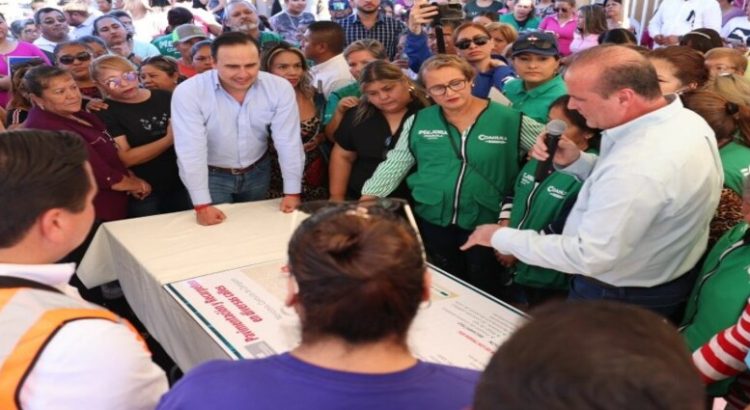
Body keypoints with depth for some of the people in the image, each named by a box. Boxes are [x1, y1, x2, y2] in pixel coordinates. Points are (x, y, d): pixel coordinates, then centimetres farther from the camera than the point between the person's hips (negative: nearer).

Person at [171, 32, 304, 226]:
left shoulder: (280, 88, -18)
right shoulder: (188, 92, -24)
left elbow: (288, 142, -15)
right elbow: (191, 150, -26)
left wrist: (292, 192, -14)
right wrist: (202, 204, -27)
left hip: (257, 172, 3)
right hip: (212, 175, -3)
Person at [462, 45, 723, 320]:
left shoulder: (641, 166, -37)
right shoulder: (683, 120, -5)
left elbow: (588, 257, -32)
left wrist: (502, 238, -21)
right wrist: (573, 161, -7)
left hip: (621, 301, -9)